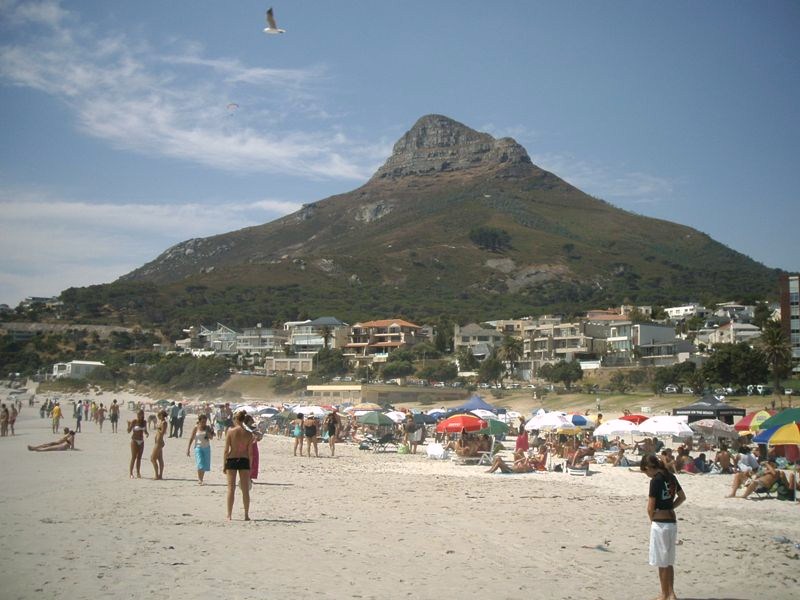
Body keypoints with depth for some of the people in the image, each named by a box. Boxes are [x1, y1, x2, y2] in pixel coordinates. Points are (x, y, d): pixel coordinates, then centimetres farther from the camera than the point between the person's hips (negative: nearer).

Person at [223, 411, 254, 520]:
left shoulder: (230, 431, -6)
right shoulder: (248, 434, -1)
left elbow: (226, 450, -6)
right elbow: (250, 453, 1)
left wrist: (224, 465, 2)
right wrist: (250, 467, 9)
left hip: (231, 460, -1)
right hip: (244, 461, 1)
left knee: (231, 489, 6)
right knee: (245, 490, 9)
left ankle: (229, 515, 8)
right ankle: (246, 515, 12)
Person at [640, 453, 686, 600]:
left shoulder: (656, 480, -17)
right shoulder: (671, 477, 5)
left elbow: (650, 508, -14)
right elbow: (682, 497, 19)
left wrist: (652, 521, 3)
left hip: (660, 523, -8)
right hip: (672, 522, 8)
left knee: (662, 562, 6)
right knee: (669, 561, 17)